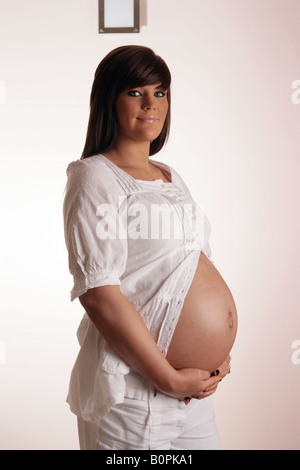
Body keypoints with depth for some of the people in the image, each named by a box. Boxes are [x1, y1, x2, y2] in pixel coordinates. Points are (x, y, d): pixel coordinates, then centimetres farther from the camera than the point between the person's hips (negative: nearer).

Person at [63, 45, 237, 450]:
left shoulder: (171, 178, 13)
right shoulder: (95, 177, -11)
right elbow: (98, 293, -19)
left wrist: (218, 351, 3)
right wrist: (168, 378, -17)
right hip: (133, 392, -7)